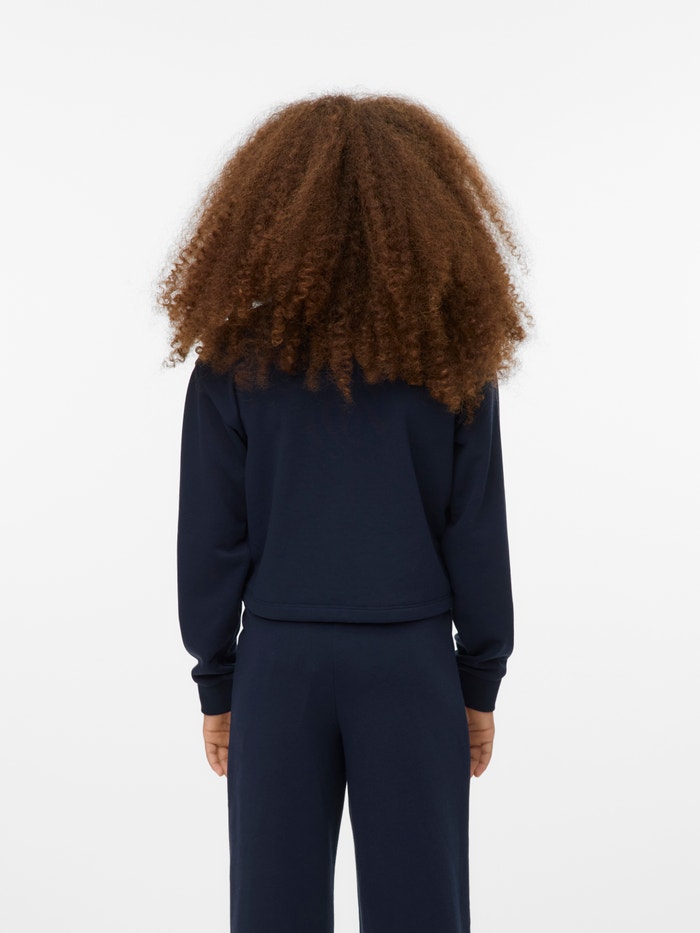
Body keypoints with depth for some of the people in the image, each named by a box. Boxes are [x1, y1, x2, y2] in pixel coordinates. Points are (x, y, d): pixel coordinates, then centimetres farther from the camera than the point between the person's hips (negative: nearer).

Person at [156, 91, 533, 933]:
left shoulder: (236, 359, -5)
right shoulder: (452, 356, -4)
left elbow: (210, 540, -3)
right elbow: (477, 536, -2)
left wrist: (215, 684, 8)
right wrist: (481, 684, 8)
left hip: (280, 663, 0)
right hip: (413, 667, 0)